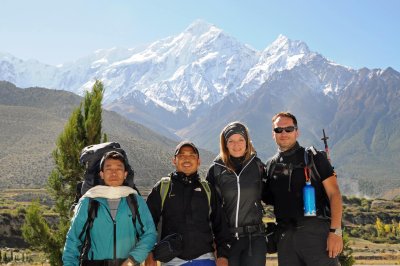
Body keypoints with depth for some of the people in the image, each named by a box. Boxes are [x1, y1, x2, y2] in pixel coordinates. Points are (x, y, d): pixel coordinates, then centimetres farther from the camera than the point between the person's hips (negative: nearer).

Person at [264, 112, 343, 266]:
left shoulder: (314, 157, 2)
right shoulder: (270, 166, 13)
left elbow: (334, 194, -3)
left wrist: (336, 231, -12)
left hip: (317, 231, -4)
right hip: (286, 236, 4)